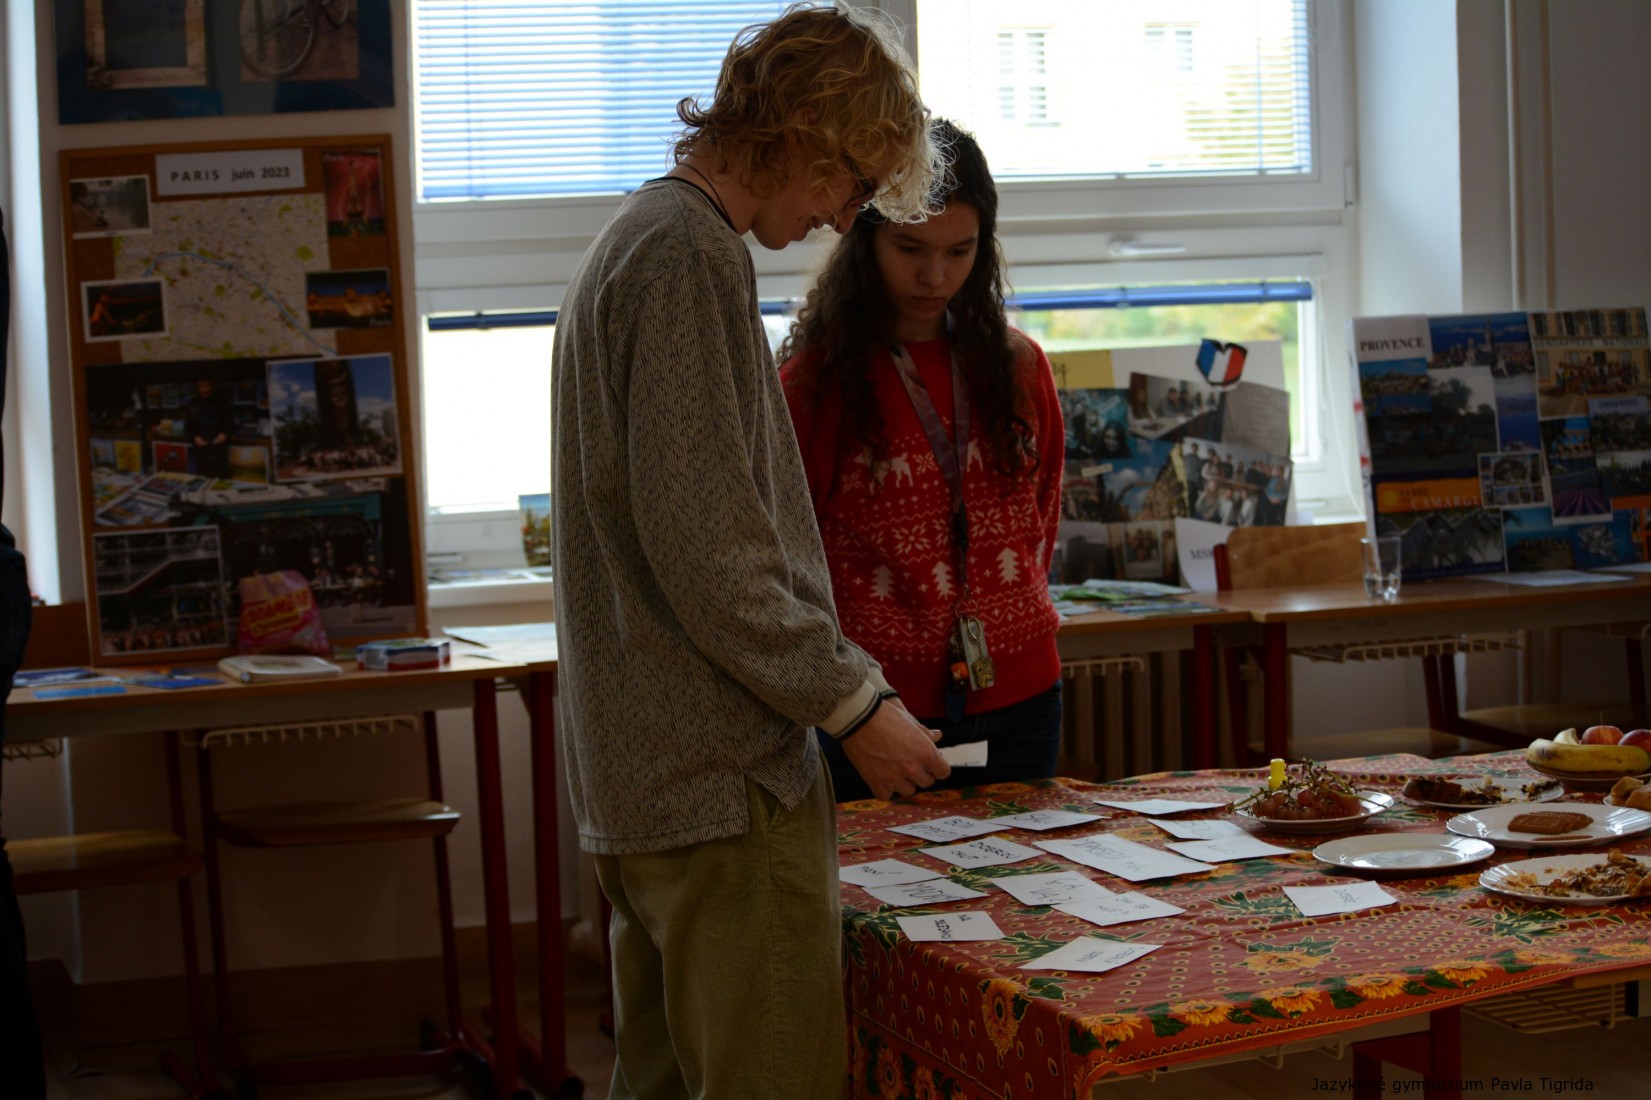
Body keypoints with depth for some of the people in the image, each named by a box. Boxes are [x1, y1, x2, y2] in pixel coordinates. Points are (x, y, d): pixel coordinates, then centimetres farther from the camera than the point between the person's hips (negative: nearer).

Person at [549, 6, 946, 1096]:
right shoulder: (689, 254, -14)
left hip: (638, 775, 11)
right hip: (724, 774, -11)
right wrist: (852, 701, -12)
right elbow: (707, 552, -20)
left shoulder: (641, 236, 19)